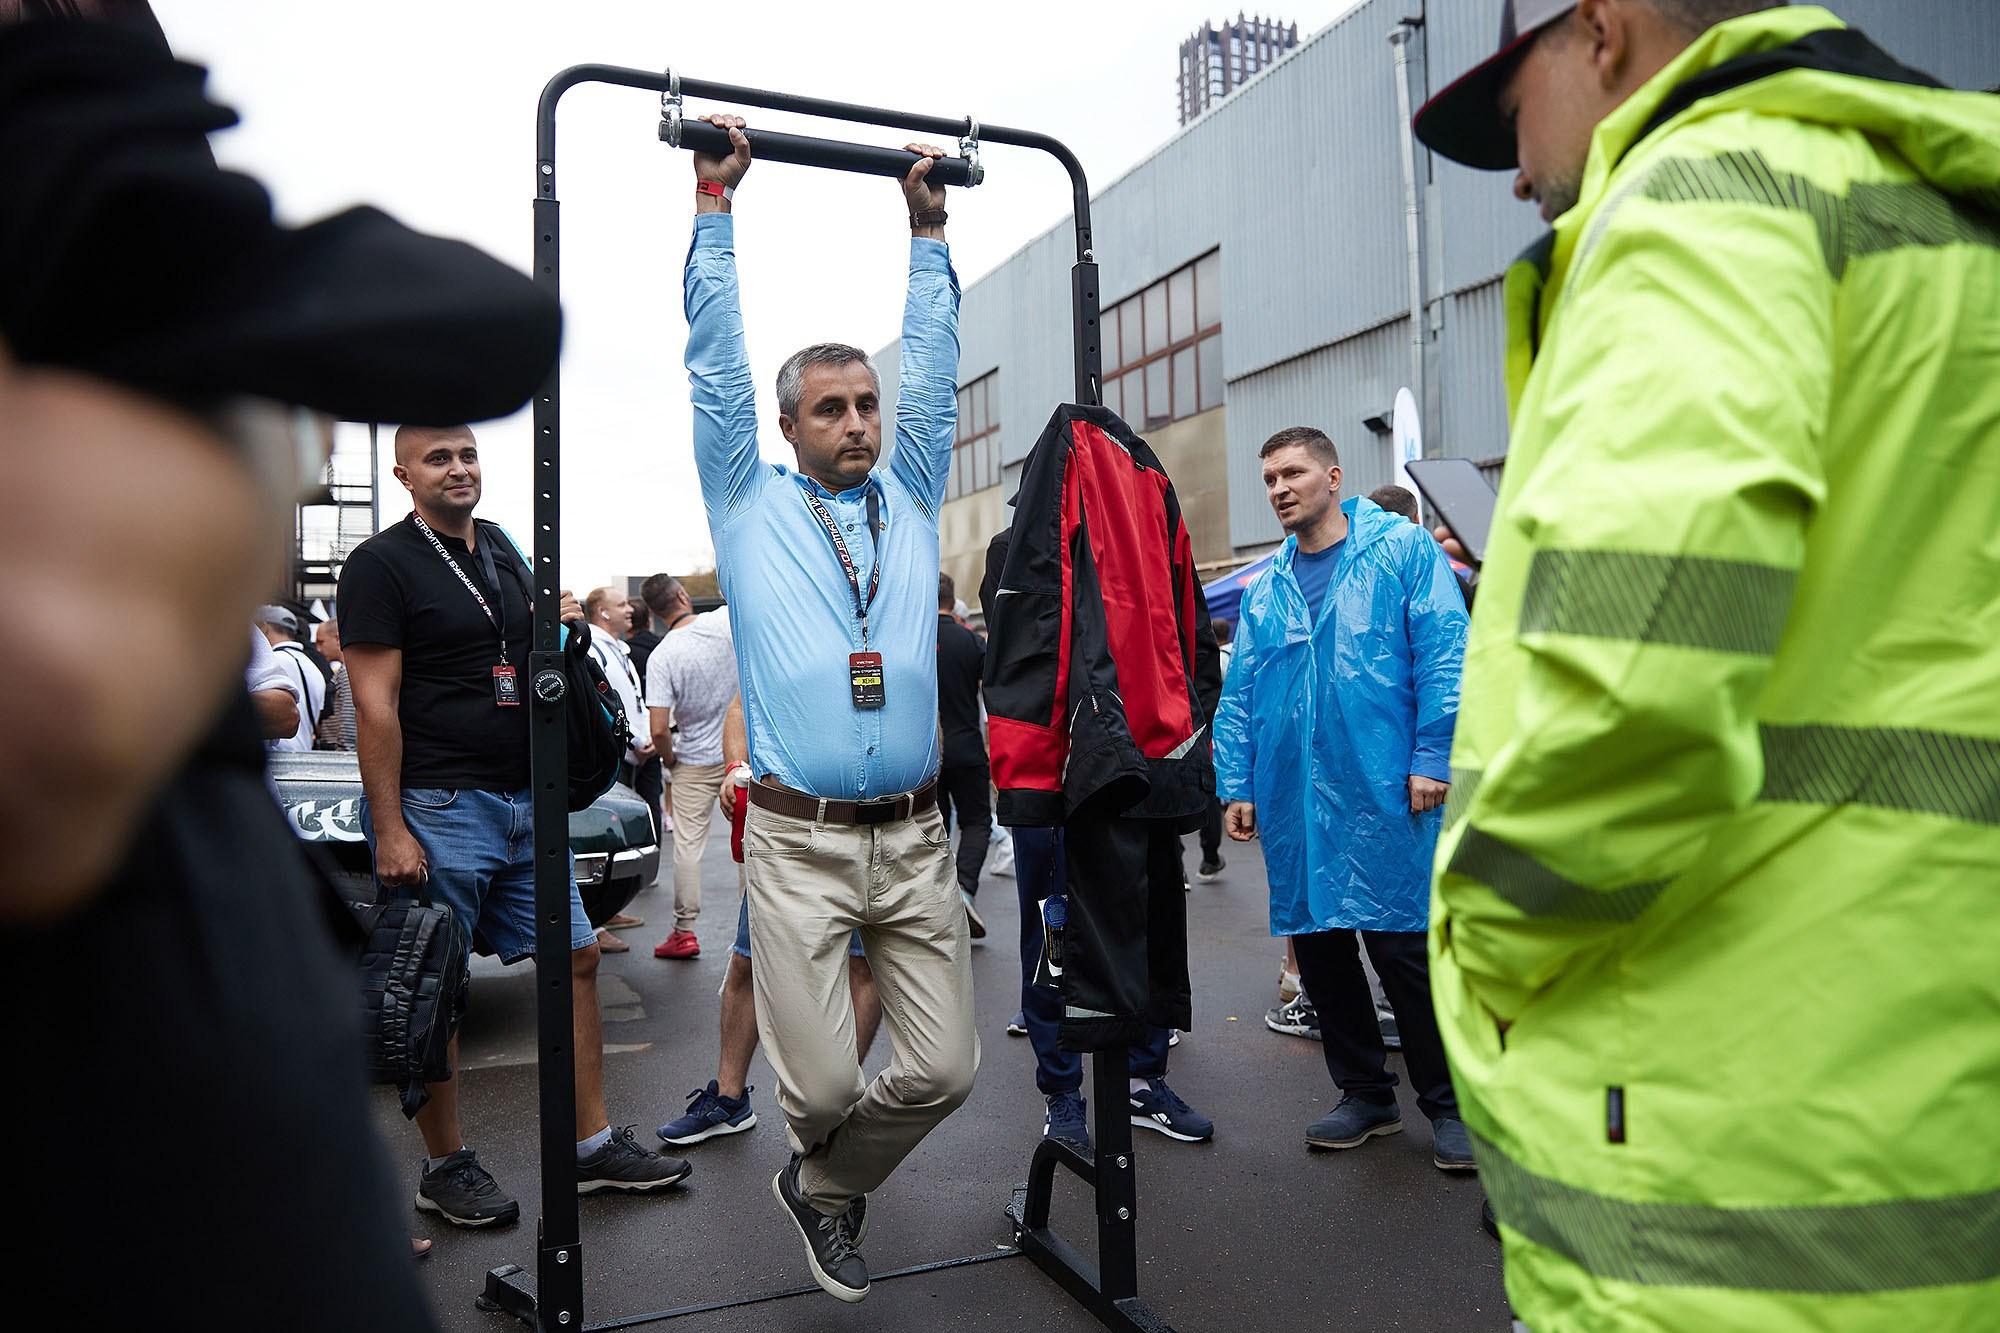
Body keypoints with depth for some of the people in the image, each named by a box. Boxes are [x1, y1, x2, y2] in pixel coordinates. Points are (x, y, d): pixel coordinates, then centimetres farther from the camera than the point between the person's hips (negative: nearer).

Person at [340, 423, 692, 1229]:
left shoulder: (500, 547, 15)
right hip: (437, 808, -7)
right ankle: (445, 1167, 20)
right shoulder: (381, 564, -7)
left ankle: (593, 1147, 18)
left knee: (576, 958, 7)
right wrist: (389, 830, -17)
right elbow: (375, 705, -13)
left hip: (525, 802, 7)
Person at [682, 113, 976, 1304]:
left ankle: (825, 1190, 31)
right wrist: (717, 202, 8)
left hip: (917, 839, 3)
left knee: (947, 1069, 2)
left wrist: (929, 227, 20)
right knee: (821, 1084, -4)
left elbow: (936, 367, 15)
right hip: (801, 842, -3)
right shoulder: (749, 502, 7)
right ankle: (831, 1168, 34)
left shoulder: (911, 498, 14)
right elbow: (716, 361, 5)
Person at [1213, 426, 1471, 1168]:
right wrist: (1236, 786, 7)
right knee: (1317, 947, 10)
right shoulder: (1264, 589, 13)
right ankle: (1366, 1094, 28)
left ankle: (1450, 1104, 19)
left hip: (1386, 795, -5)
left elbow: (1444, 656, -7)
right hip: (1294, 800, 5)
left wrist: (1433, 758, -13)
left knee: (1404, 945, 0)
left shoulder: (1402, 549, 0)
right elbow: (1238, 696, 14)